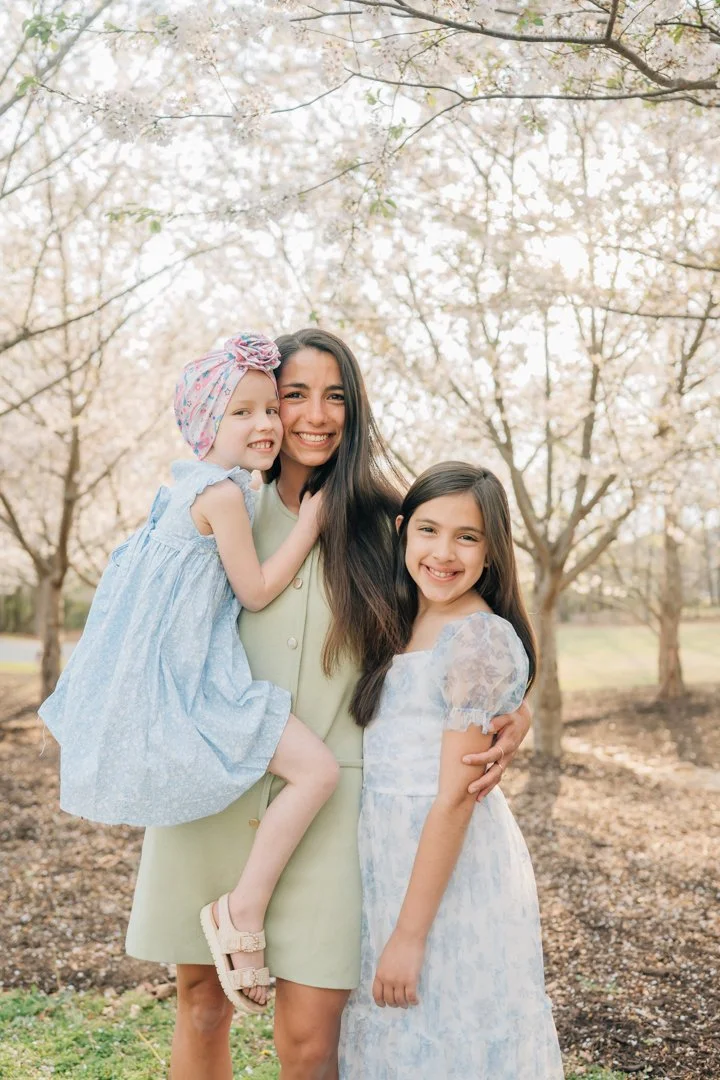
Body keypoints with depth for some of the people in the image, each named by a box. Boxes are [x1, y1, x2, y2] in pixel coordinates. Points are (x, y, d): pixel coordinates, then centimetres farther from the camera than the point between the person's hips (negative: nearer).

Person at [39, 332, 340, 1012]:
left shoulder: (193, 484, 14)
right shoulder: (223, 491, -16)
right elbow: (255, 591, -12)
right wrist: (309, 522, -8)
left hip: (167, 667, 11)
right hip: (192, 675, -11)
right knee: (316, 770, -17)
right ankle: (243, 912, -9)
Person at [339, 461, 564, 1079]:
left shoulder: (479, 640, -16)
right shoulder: (405, 626, 9)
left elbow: (454, 797, -19)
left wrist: (409, 933, -18)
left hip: (450, 866, -8)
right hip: (394, 853, 8)